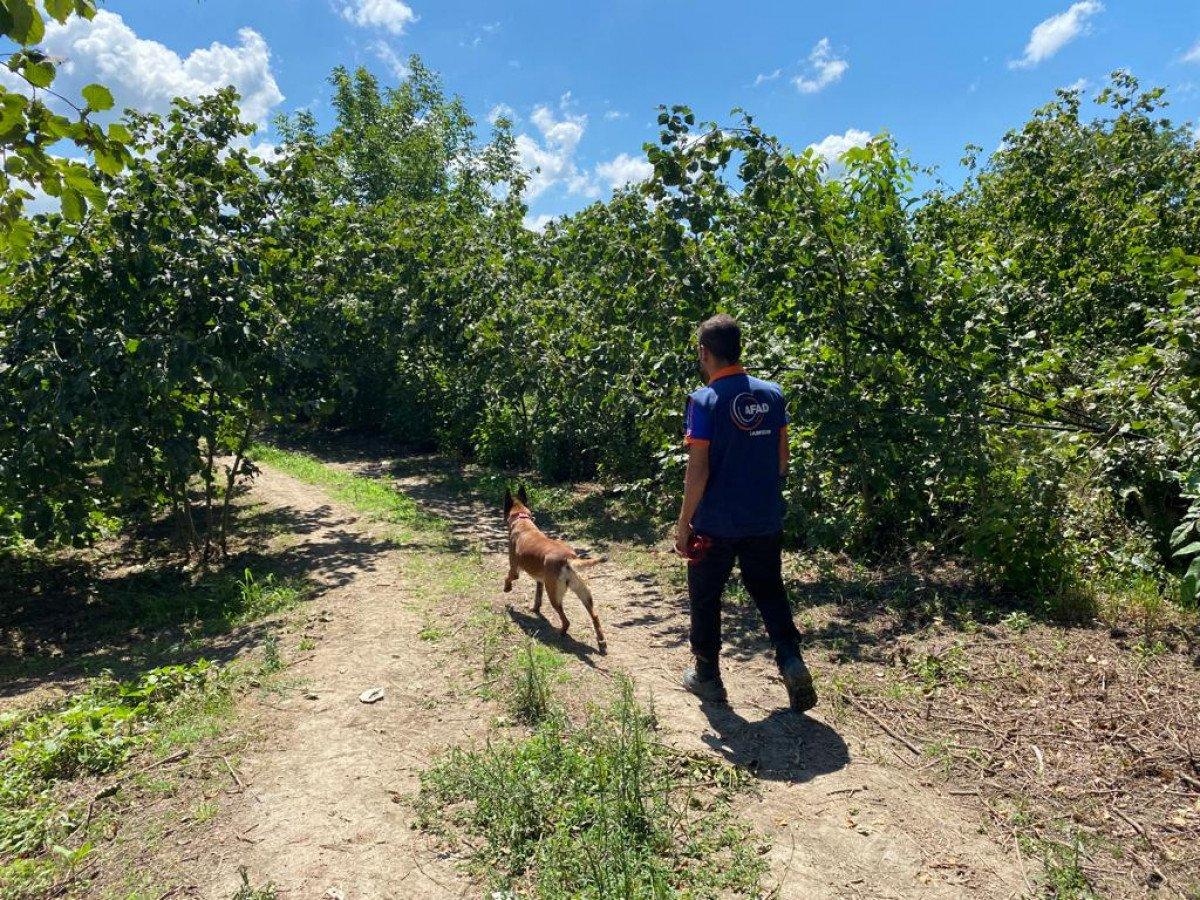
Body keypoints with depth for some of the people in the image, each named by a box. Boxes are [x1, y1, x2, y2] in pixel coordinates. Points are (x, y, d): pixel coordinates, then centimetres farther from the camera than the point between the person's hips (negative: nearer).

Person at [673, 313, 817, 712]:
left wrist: (684, 523, -7)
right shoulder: (772, 394, 2)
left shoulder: (705, 400, -14)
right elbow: (782, 459, 8)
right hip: (766, 521, 5)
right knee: (769, 592, 19)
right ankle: (791, 661, 2)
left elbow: (698, 470, -16)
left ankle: (707, 677, 25)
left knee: (705, 598, 14)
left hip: (716, 524, -4)